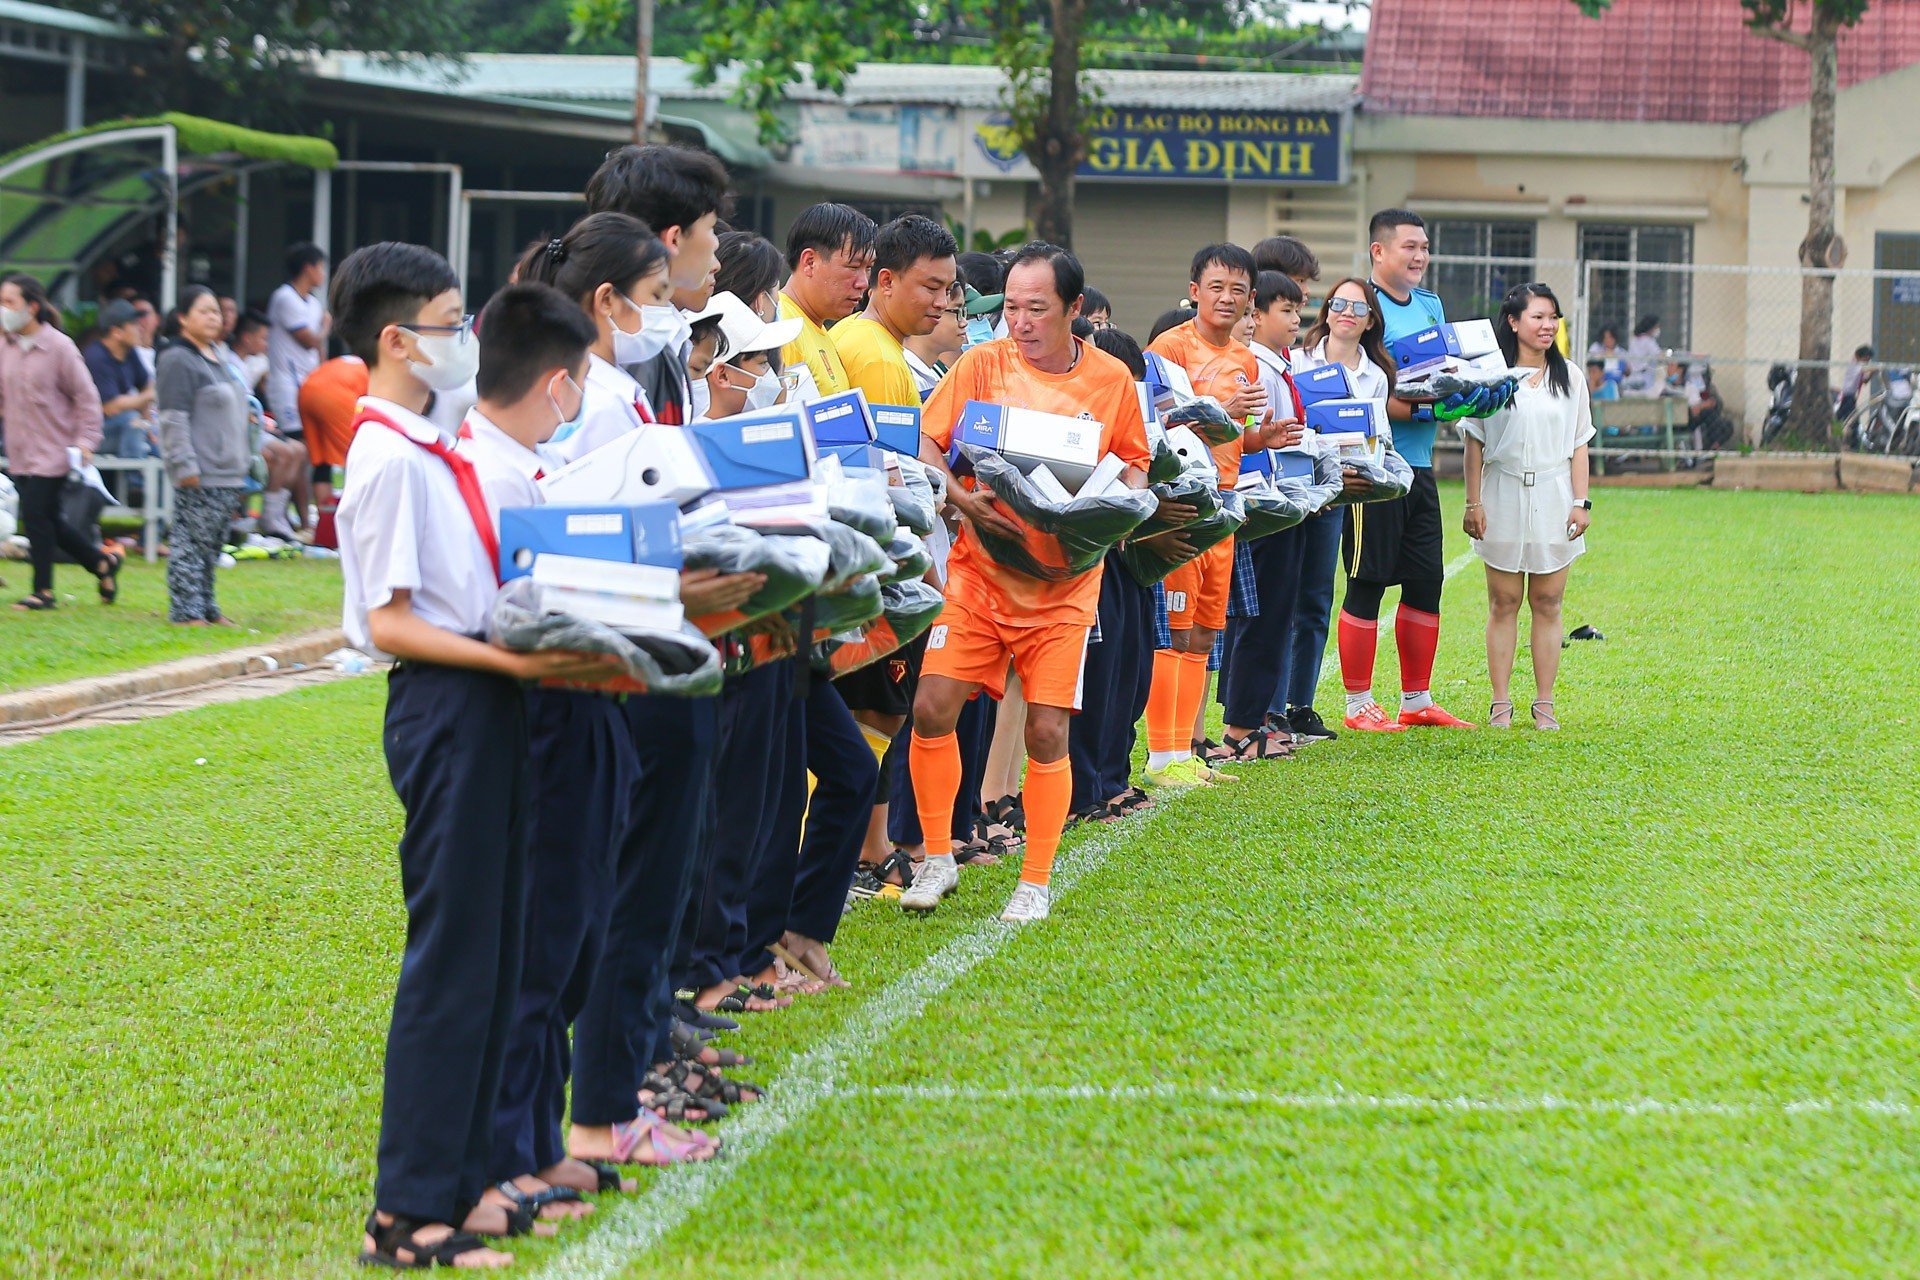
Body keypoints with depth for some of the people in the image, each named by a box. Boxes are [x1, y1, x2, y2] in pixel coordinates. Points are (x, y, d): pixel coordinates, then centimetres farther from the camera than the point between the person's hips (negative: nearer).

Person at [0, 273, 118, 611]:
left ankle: (43, 591, 2)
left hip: (52, 449, -6)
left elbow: (86, 396, -6)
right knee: (46, 519, 8)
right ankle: (102, 562, 26)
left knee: (35, 513, -9)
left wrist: (86, 440, -11)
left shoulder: (58, 346, -10)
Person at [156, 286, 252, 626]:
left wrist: (242, 464, 25)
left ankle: (206, 607, 18)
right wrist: (185, 467, -20)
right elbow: (173, 419, -16)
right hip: (199, 477, -9)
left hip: (227, 474, 9)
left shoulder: (217, 358, 19)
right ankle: (185, 611, -4)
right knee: (190, 542, -7)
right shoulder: (177, 360, -10)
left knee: (212, 546, 12)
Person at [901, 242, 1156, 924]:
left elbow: (1133, 463, 14)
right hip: (978, 568, 0)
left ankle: (1036, 881, 11)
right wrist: (962, 499, -21)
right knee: (932, 708, -9)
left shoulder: (1112, 379, 1)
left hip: (1064, 580, 0)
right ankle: (937, 859, 10)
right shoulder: (982, 364, -1)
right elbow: (926, 446, -2)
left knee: (1047, 731, -4)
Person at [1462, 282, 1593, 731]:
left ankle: (1545, 703, 8)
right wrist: (1473, 503, -2)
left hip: (1553, 500, 2)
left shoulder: (1568, 378, 8)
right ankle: (1500, 702, 6)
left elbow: (1579, 445, 9)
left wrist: (1581, 502, 1)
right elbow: (1475, 443, 3)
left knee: (1547, 602, 3)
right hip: (1504, 498, -2)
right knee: (1503, 602, 2)